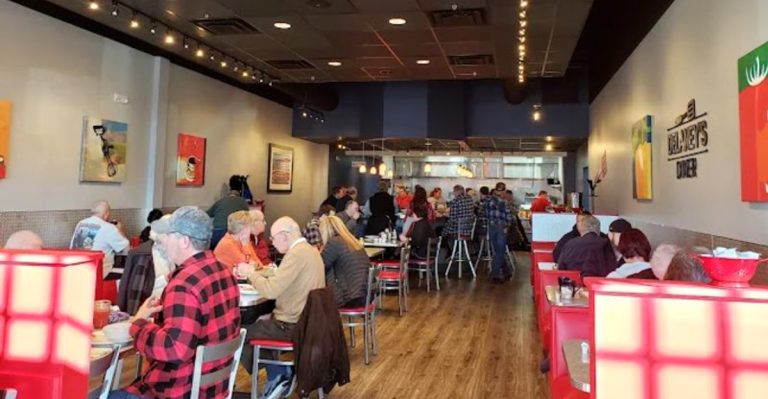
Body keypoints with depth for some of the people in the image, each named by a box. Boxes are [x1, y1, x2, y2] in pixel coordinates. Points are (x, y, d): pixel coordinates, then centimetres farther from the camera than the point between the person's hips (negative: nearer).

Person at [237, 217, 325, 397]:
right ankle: (280, 374, 21)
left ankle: (277, 375, 19)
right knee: (259, 322, 24)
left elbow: (271, 290, -26)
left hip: (293, 325, -9)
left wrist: (250, 273, -10)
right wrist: (257, 273, 6)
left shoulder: (296, 254, -23)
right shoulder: (309, 249, 8)